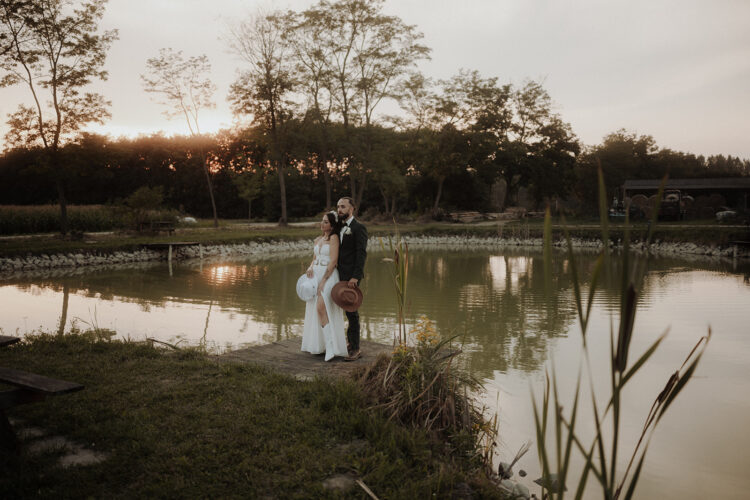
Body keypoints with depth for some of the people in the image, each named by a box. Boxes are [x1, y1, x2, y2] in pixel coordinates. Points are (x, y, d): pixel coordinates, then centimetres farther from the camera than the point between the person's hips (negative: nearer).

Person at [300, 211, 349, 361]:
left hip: (328, 275, -8)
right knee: (314, 309, 8)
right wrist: (310, 268, -3)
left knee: (321, 307, -22)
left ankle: (331, 347, -24)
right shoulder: (318, 239, 16)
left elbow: (333, 261, -13)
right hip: (315, 274, 8)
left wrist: (323, 280, -17)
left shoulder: (334, 237, -6)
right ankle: (318, 344, 18)